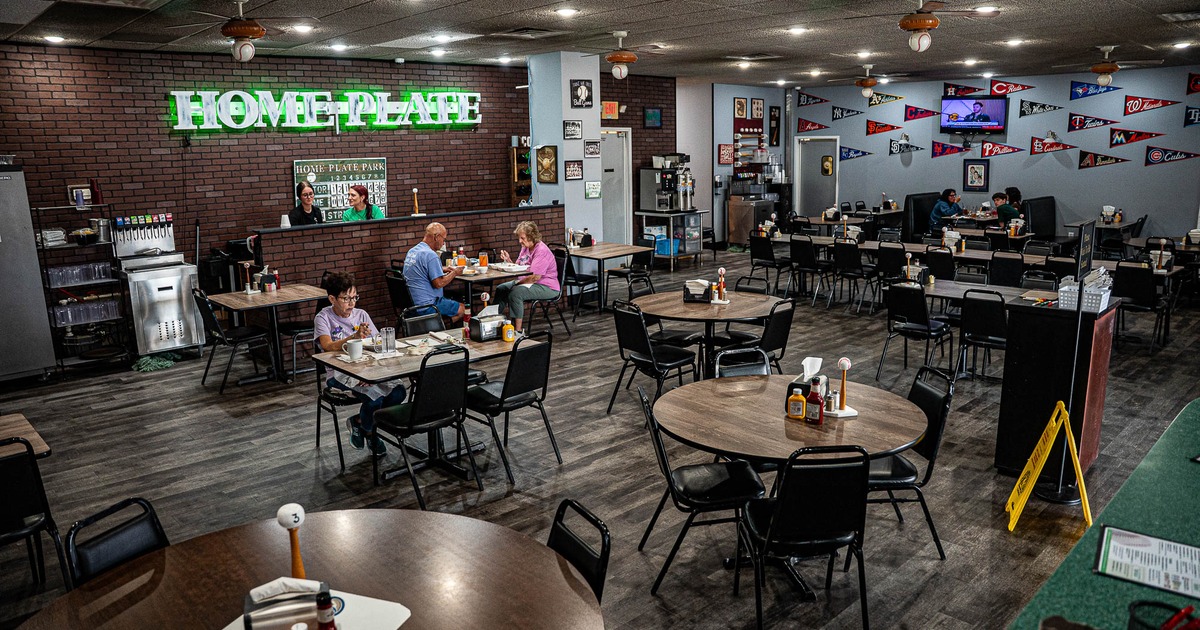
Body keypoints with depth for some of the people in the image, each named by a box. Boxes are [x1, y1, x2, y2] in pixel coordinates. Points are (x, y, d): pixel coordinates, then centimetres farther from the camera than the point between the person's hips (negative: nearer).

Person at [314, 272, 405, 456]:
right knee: (375, 397, -30)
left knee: (398, 392, -20)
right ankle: (370, 433, 5)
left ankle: (359, 422, 6)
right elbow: (328, 347, -21)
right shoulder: (323, 318, -2)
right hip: (340, 373, -5)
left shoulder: (361, 315, 10)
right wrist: (355, 336, -38)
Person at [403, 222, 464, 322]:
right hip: (428, 304, -10)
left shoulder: (412, 251, 11)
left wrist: (442, 269, 20)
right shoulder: (430, 255, -20)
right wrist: (454, 273, -6)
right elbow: (438, 283, -22)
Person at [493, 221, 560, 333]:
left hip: (546, 287, -10)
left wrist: (516, 283, -19)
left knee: (515, 292, -31)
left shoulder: (542, 251, -20)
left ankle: (518, 331, -27)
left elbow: (535, 277, -26)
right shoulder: (525, 248, 10)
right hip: (528, 282, 10)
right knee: (500, 289, 5)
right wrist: (509, 261, -4)